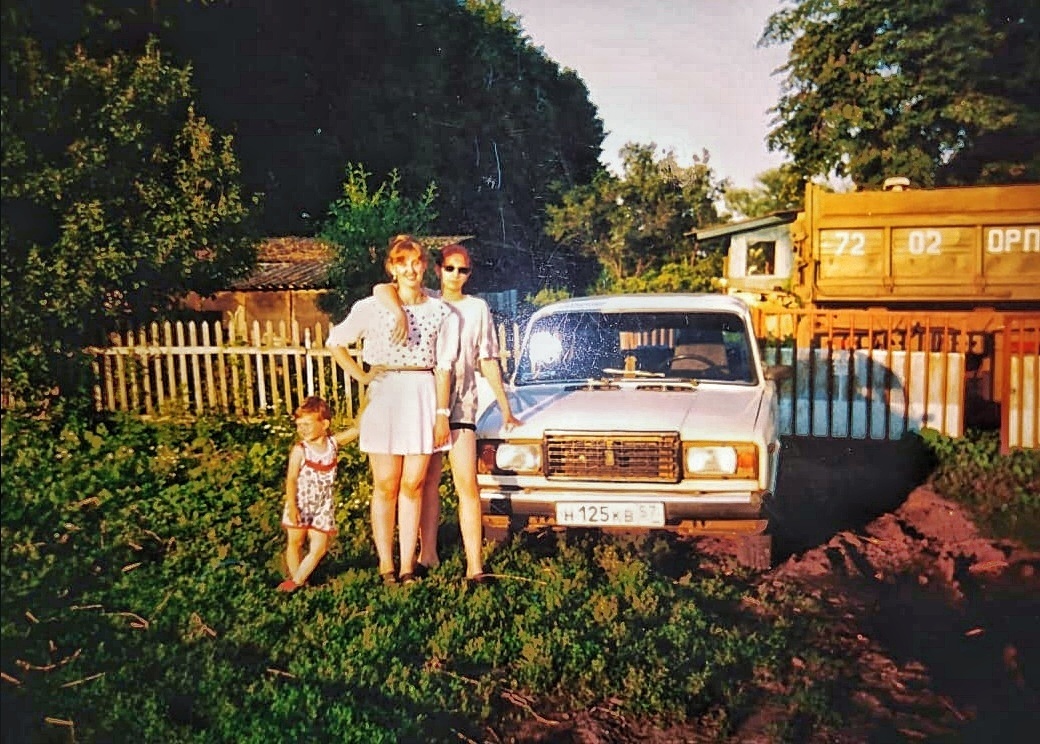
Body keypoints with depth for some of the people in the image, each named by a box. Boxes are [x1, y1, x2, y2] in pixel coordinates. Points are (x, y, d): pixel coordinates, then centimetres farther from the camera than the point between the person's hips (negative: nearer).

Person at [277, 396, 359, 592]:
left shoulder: (334, 443, -4)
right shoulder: (300, 450, -12)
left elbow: (358, 428, -5)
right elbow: (291, 479, -13)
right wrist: (292, 506, -20)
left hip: (323, 506, 2)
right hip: (300, 504, -2)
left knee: (319, 548, 1)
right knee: (294, 542, 9)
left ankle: (298, 580, 12)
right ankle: (294, 577, 25)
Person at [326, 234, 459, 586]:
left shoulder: (441, 312, 3)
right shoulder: (372, 307, 0)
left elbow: (443, 367, 3)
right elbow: (335, 342, 9)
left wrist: (442, 414, 0)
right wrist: (361, 377, 3)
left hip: (423, 398, 1)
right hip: (384, 397, -1)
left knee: (412, 485, 5)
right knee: (386, 485, 3)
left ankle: (408, 564, 14)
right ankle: (385, 564, 14)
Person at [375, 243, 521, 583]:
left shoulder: (478, 308, 9)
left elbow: (488, 361, 9)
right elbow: (381, 289, -10)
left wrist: (505, 406, 6)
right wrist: (401, 312, -29)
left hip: (461, 404, -1)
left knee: (467, 485, -8)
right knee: (428, 482, 8)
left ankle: (474, 565, -7)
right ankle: (427, 554, 19)